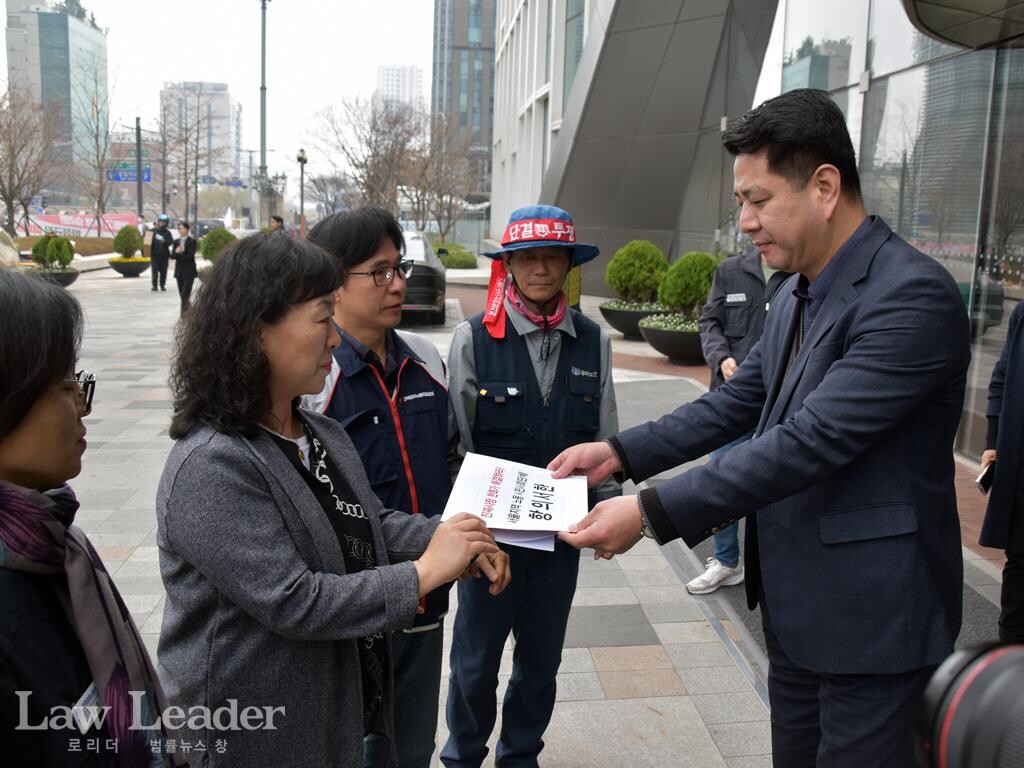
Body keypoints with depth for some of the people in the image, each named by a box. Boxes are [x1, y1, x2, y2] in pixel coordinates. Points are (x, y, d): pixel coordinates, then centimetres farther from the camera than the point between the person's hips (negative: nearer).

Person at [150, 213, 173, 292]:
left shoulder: (168, 232, 7)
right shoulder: (153, 231, 5)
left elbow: (171, 241, -7)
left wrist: (164, 241, -26)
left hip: (164, 255, 1)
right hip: (155, 254, -1)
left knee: (163, 271, 2)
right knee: (154, 270, -3)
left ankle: (162, 285, 10)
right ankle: (154, 285, 2)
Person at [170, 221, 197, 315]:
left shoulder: (192, 241, -4)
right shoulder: (176, 241, 11)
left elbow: (190, 256, -14)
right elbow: (172, 256, 2)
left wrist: (179, 254, -11)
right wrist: (176, 252, -17)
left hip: (189, 271, -5)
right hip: (179, 270, 5)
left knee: (185, 294, -13)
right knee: (182, 294, 9)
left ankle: (184, 313, -15)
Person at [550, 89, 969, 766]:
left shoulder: (914, 296, -22)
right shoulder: (796, 295, 7)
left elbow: (811, 440, -28)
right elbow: (739, 401, 9)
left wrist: (651, 512, -28)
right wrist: (619, 453, -2)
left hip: (870, 616, -8)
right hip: (794, 607, 8)